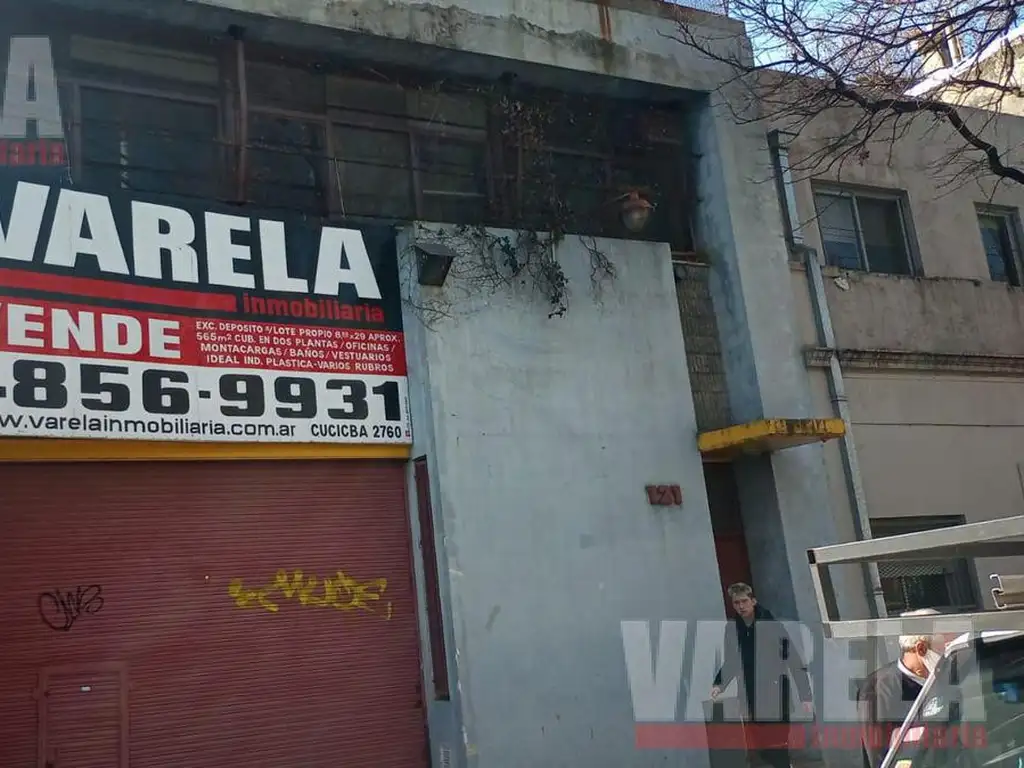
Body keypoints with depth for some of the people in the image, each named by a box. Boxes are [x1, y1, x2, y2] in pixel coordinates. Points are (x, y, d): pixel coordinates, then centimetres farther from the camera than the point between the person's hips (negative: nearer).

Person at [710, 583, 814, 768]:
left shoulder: (773, 625, -13)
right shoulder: (732, 629, 1)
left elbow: (795, 662, -12)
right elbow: (731, 662, 13)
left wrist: (805, 697, -15)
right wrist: (719, 685, -3)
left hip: (775, 691, -5)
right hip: (752, 695, 5)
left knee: (777, 744, -5)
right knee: (760, 744, 7)